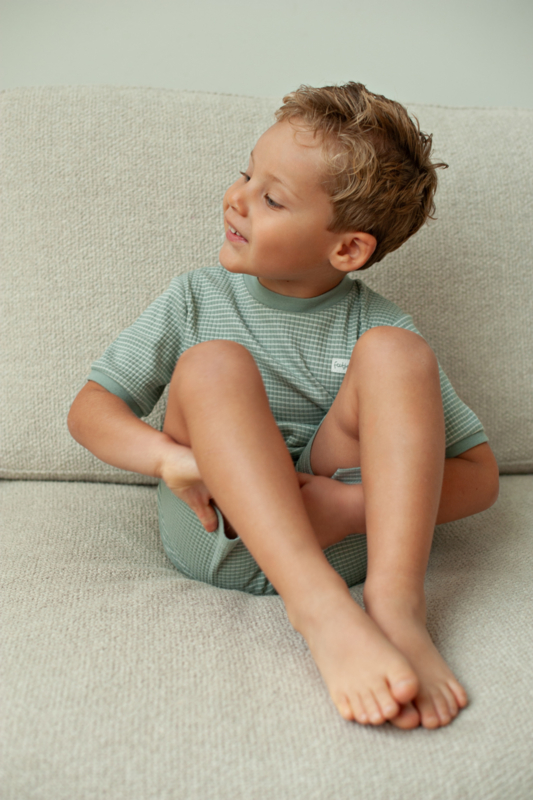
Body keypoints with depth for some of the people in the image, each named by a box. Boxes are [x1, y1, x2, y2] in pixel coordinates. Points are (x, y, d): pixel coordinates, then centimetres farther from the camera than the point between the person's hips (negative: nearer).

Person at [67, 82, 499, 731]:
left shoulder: (372, 325, 3)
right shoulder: (195, 300, 7)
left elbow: (479, 476, 1)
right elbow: (89, 410, 5)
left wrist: (358, 501, -18)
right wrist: (169, 456, -18)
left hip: (338, 539, 0)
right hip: (217, 532, 1)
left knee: (396, 351, -18)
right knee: (213, 362, -24)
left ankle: (396, 604, -31)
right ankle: (319, 607, -37)